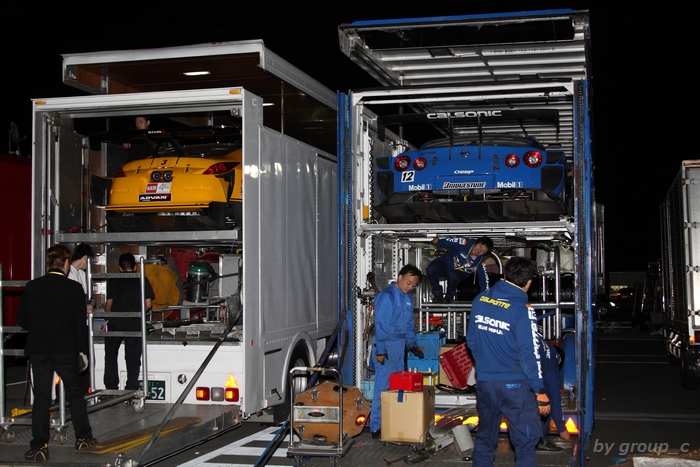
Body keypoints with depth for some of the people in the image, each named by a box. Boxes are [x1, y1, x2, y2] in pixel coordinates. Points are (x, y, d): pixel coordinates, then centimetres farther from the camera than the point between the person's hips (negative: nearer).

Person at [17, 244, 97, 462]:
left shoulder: (32, 286, -2)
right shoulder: (74, 288, -8)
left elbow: (22, 318, 5)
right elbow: (80, 323, -6)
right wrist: (83, 350, 3)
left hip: (38, 349, 2)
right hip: (65, 350, -1)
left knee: (41, 397, 5)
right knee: (75, 394, 13)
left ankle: (39, 447, 4)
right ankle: (83, 438, 20)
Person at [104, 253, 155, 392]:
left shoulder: (113, 281, 7)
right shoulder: (142, 280, 6)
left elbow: (108, 304, 7)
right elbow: (148, 304, 2)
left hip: (115, 322, 0)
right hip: (135, 323, 0)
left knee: (111, 356, 11)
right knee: (133, 358, 5)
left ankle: (111, 388, 8)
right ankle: (131, 390, 4)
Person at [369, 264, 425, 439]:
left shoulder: (408, 297, 12)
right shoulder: (386, 296, -14)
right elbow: (380, 325, -16)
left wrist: (412, 344, 11)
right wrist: (380, 351, -18)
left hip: (401, 346, 9)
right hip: (387, 347, -9)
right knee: (383, 387, -5)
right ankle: (376, 428, 1)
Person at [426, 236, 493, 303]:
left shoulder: (480, 263, -21)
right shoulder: (465, 243, -26)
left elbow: (484, 278, -13)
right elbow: (447, 242, -20)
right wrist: (438, 241, -39)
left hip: (459, 272, -1)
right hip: (446, 262, 1)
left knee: (453, 276, -37)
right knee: (431, 269, -26)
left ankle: (449, 297, -6)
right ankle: (438, 295, -3)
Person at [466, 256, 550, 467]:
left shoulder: (480, 300, 2)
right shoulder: (522, 309, -16)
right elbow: (529, 353, -17)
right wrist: (540, 391, -10)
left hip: (484, 381, 6)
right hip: (514, 384, -6)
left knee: (485, 437, 18)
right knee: (527, 439, 3)